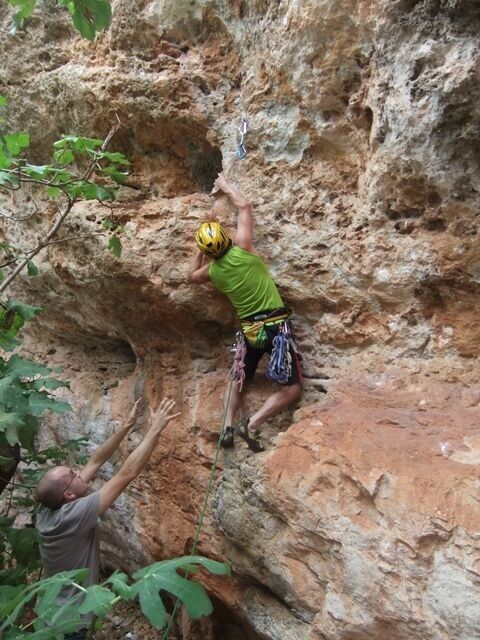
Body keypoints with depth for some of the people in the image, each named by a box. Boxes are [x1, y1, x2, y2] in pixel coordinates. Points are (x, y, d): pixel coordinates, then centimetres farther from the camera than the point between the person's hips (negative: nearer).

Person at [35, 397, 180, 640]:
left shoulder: (49, 508, -9)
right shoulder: (73, 516, -32)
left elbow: (96, 462, -4)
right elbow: (126, 474, -33)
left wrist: (127, 425, -5)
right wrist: (155, 430, -29)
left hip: (53, 612, 8)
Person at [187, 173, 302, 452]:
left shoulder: (213, 270, 2)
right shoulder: (241, 250, -10)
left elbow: (192, 276, 28)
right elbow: (245, 205, 3)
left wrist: (200, 250, 22)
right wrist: (226, 186, 18)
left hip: (249, 329, 5)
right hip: (275, 326, -5)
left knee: (240, 380, 28)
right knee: (293, 389, -1)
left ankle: (228, 428, 22)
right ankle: (252, 424, -10)